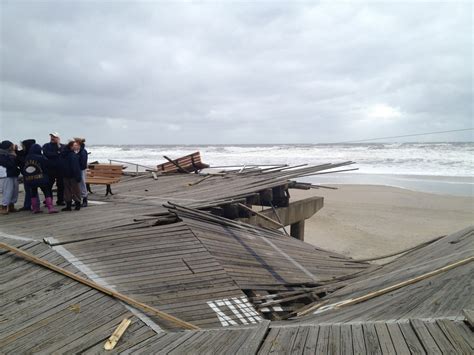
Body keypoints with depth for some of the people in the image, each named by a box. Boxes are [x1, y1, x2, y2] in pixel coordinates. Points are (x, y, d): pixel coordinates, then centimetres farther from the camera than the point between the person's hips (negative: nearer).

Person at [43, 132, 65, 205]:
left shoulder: (62, 146, 11)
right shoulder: (46, 146, 8)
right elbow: (47, 154, -10)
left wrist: (59, 146, -9)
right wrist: (57, 153, -6)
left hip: (60, 169, 1)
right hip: (50, 169, -1)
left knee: (61, 186, 5)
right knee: (48, 185, -1)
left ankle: (60, 201, 15)